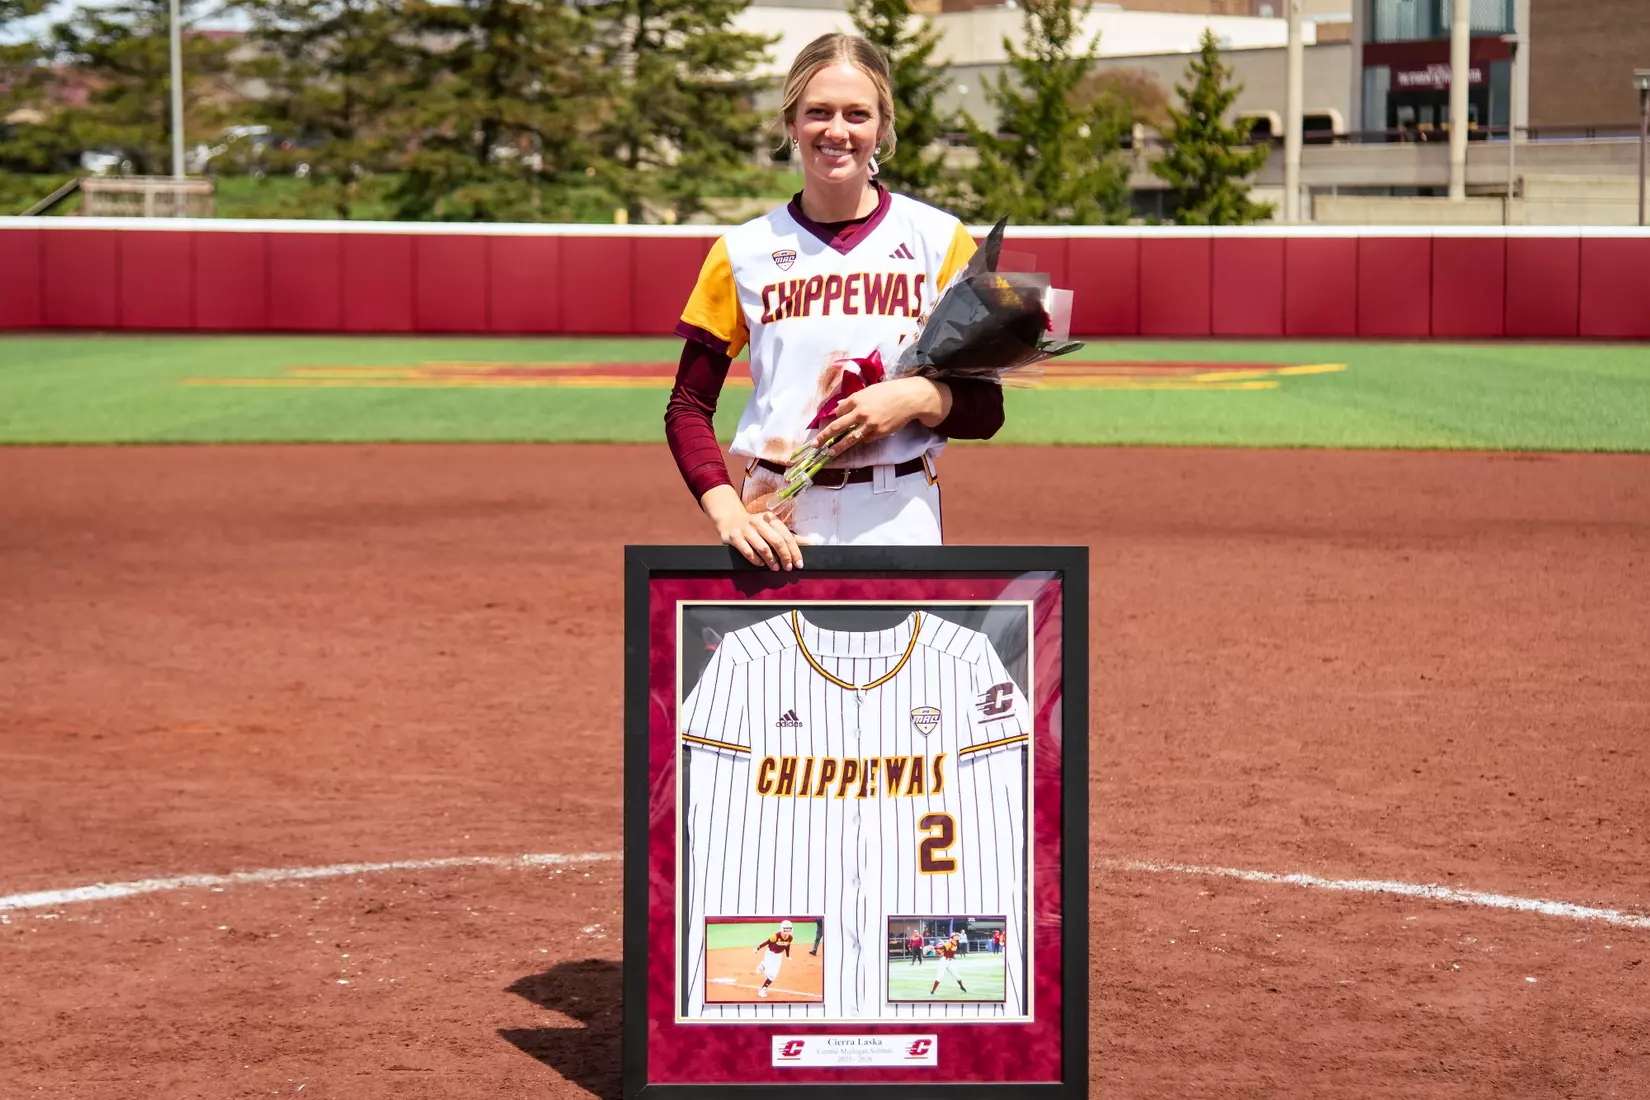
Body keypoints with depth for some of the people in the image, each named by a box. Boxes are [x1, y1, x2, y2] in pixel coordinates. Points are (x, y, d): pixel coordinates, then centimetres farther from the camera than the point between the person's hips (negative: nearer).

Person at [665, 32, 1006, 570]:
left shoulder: (939, 240, 4)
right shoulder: (742, 251, 6)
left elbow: (985, 410, 6)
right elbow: (688, 408, 8)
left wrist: (918, 399, -14)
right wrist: (728, 514, -7)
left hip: (900, 520, 0)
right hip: (777, 518, 0)